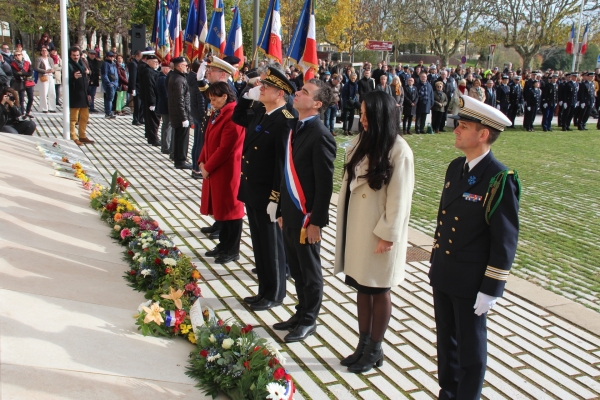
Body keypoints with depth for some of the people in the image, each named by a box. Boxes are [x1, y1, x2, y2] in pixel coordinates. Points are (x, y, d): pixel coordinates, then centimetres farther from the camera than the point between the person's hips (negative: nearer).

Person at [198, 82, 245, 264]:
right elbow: (209, 139, 15)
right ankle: (224, 244, 30)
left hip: (227, 170, -9)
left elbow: (225, 148, -22)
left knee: (230, 208, 1)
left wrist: (208, 167, -15)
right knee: (220, 207, 17)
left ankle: (233, 251, 13)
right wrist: (202, 162, 4)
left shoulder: (233, 116, -20)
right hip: (214, 170, 9)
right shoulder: (218, 113, 11)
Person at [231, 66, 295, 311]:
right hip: (252, 192, 9)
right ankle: (264, 291, 30)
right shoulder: (258, 112, 6)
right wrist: (248, 96, 9)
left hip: (268, 196, -8)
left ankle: (274, 295, 21)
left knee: (272, 246, 6)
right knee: (259, 245, 17)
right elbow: (237, 117, 26)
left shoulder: (286, 121, -20)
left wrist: (276, 198, -22)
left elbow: (284, 162, -22)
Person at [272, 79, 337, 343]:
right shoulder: (294, 129, 9)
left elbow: (324, 184, -17)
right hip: (290, 214, 8)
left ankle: (308, 321, 23)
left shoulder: (320, 135, -17)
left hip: (306, 217, -8)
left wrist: (315, 221, -16)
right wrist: (282, 211, 13)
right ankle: (301, 313, 33)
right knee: (295, 269, 18)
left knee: (309, 271, 8)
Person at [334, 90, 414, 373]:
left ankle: (375, 350, 23)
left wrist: (387, 235, -15)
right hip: (356, 228, 6)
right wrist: (343, 223, 6)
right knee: (362, 289, 15)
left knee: (379, 292, 8)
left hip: (379, 233, -6)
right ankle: (363, 344, 28)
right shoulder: (361, 143, 5)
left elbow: (399, 198, -15)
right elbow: (349, 185, 8)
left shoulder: (398, 150, -15)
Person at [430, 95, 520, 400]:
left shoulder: (499, 180, -19)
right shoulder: (455, 167, 5)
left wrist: (490, 289, -15)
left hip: (471, 282, -7)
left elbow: (505, 240, -17)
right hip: (442, 274, 7)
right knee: (446, 339, 21)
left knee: (470, 346, 10)